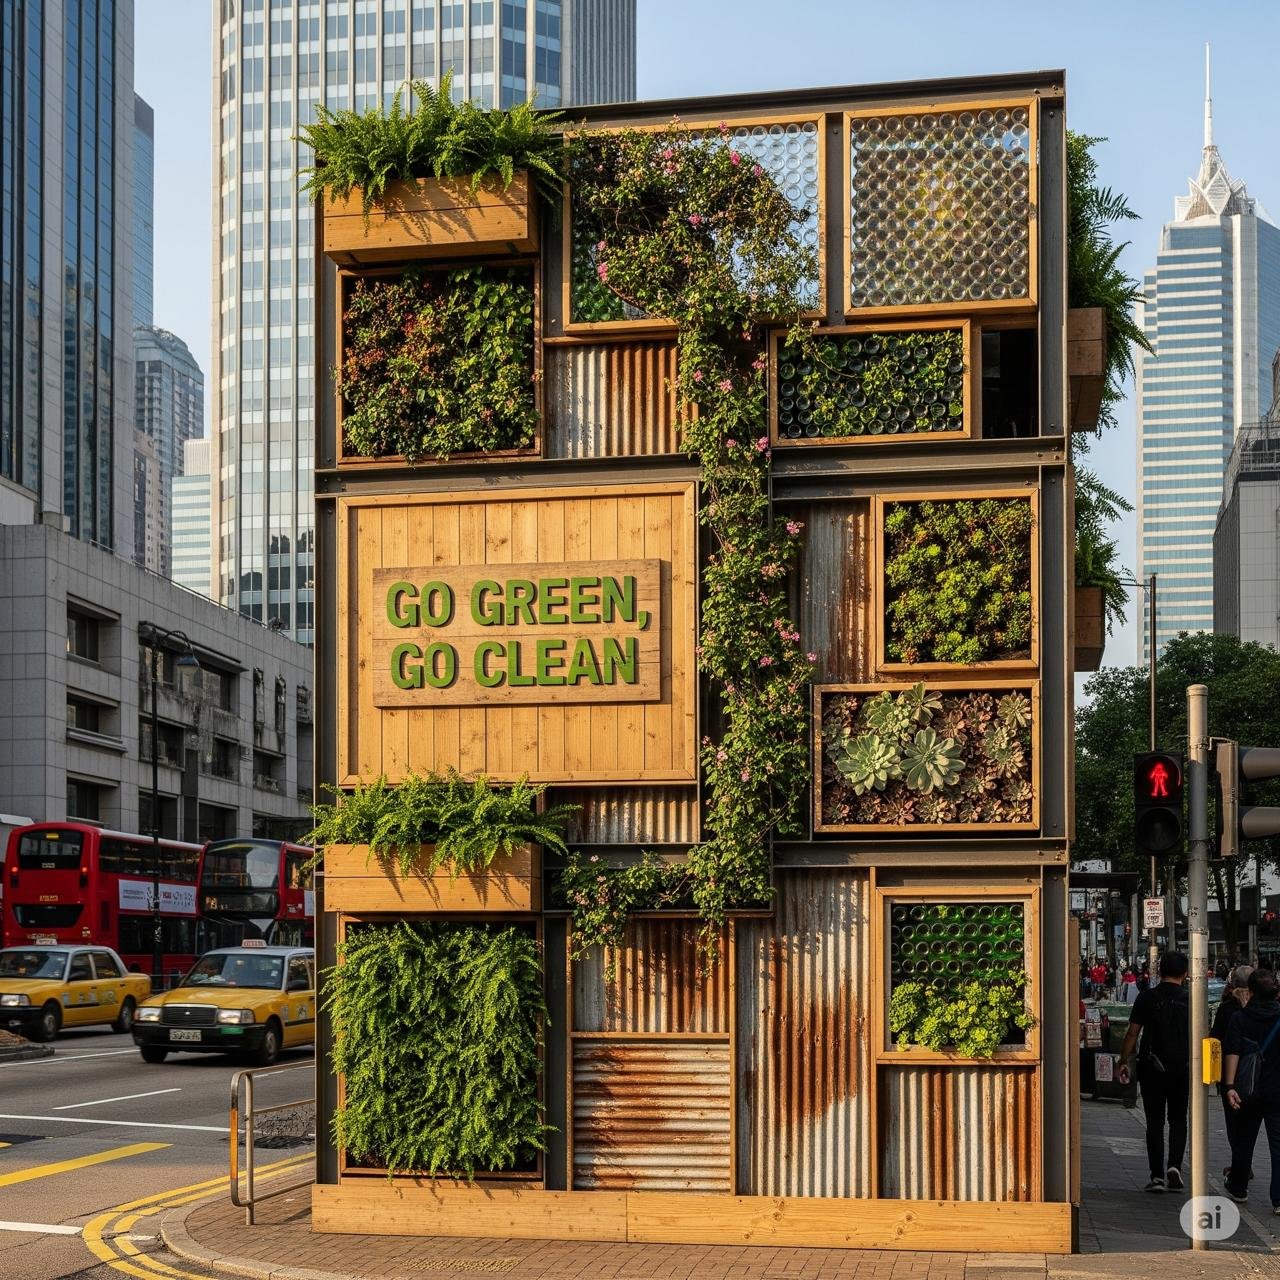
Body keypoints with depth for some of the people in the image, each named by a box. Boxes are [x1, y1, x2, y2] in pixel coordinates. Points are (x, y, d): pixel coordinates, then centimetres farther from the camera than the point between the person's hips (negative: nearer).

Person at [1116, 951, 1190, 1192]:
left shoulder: (1146, 998, -4)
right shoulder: (1190, 1000, -2)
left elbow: (1132, 1033, -4)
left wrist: (1124, 1062, 6)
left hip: (1152, 1069, -1)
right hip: (1182, 1069, 1)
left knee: (1155, 1122, 6)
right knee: (1178, 1120, 14)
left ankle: (1157, 1175, 3)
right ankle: (1174, 1166, -5)